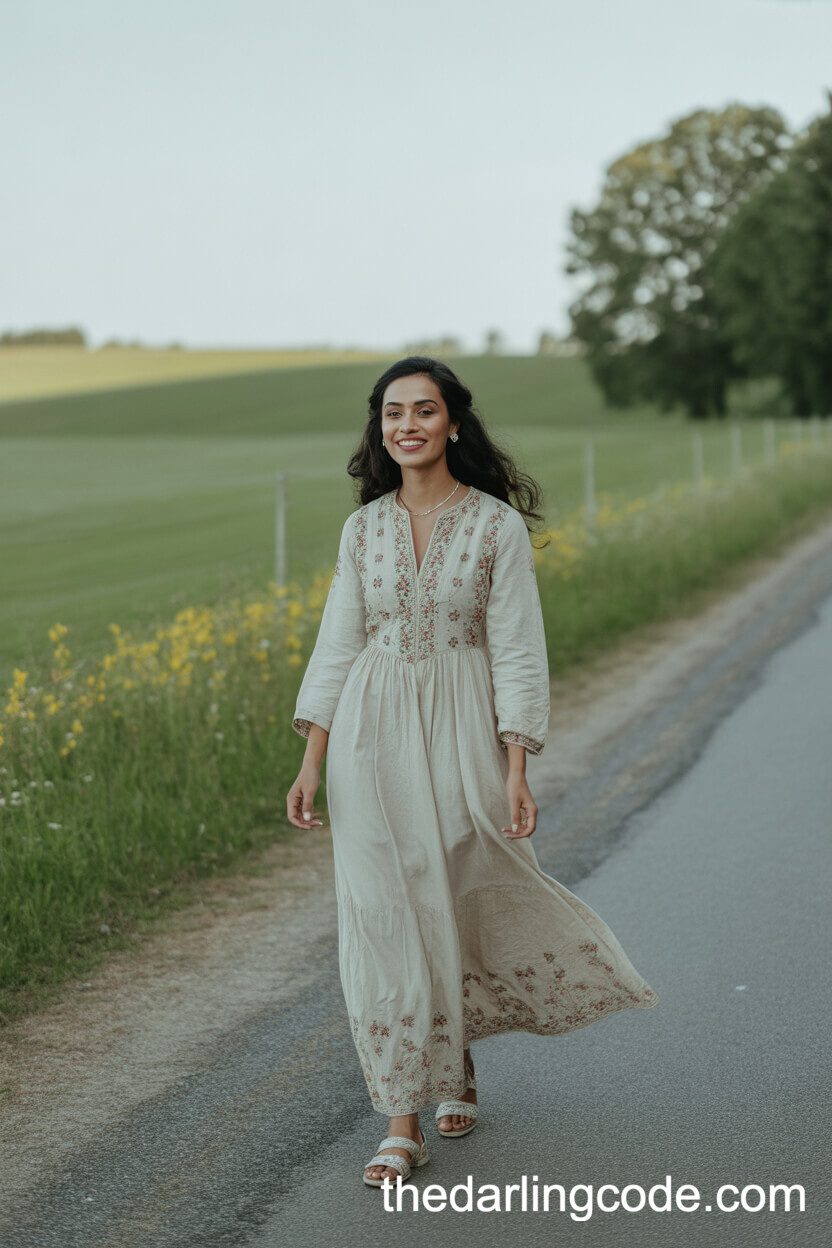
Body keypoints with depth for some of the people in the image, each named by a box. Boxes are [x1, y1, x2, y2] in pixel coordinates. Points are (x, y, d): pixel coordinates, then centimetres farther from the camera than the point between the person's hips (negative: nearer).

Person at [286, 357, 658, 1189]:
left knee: (462, 903, 7)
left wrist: (517, 774, -11)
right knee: (384, 918, -1)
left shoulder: (498, 526, -4)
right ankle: (403, 1122, 5)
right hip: (372, 743, 2)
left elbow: (517, 656, -5)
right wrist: (310, 764, 2)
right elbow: (337, 648, 8)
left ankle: (458, 1065, 36)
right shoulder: (363, 529, 6)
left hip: (460, 740, -2)